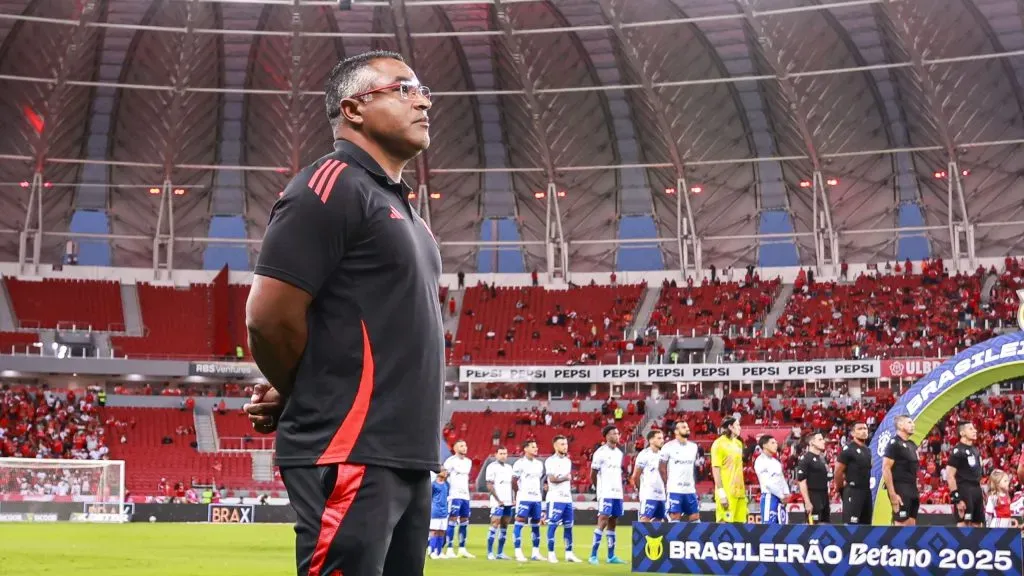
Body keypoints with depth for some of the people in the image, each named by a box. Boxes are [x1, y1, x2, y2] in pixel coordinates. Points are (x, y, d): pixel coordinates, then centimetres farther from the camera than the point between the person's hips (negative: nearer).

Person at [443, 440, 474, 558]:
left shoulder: (468, 462, 16)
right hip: (455, 495, -7)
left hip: (465, 495, 7)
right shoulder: (451, 461, -7)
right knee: (452, 521, -9)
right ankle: (450, 550, -8)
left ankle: (462, 549, 12)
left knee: (464, 522, 7)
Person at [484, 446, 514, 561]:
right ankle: (490, 552, -7)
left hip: (508, 502, 7)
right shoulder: (492, 467, -5)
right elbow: (489, 486, -9)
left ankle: (500, 553, 10)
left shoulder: (509, 467, 16)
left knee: (504, 526, 6)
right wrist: (498, 500, -13)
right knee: (495, 525, -10)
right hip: (497, 502, -7)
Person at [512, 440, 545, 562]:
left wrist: (537, 492, 13)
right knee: (519, 524, -7)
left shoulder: (539, 464, 12)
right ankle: (518, 553, -6)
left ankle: (535, 553, 14)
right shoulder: (520, 463, -7)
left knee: (536, 525, 8)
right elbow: (514, 482, -2)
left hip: (537, 498, 6)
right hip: (524, 498, -6)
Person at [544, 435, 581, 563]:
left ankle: (569, 554, 11)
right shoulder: (550, 461, -8)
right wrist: (566, 478, -6)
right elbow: (552, 479, -18)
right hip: (555, 499, -7)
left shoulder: (568, 461, 15)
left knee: (568, 526, 7)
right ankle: (551, 554, 0)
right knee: (552, 525, -4)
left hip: (567, 498, 7)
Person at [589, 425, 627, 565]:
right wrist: (601, 489, 5)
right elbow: (593, 475, -3)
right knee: (603, 522, -10)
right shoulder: (600, 452, -8)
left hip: (618, 493, 7)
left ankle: (611, 556, 12)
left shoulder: (619, 453, 14)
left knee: (612, 523, 8)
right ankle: (593, 555, -7)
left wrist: (620, 488, 12)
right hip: (606, 494, -7)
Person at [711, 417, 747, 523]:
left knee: (740, 522, 6)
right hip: (726, 492, -8)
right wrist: (721, 492, -18)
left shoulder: (739, 443, 16)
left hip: (739, 490, 8)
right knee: (724, 522, -8)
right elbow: (715, 469, -12)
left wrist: (743, 489, 16)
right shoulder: (719, 443, -7)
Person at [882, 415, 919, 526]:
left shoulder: (912, 445, 17)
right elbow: (886, 469, -17)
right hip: (900, 490, -9)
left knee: (911, 524, 9)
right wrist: (893, 494, -22)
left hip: (912, 490, 9)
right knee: (900, 524, -11)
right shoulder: (894, 443, -10)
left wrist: (916, 490, 16)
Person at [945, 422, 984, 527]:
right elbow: (950, 476, -15)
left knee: (978, 525, 10)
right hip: (964, 491, -9)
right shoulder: (957, 451, -10)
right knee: (963, 524, -11)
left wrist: (981, 494, 20)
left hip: (976, 490, 9)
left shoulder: (975, 450, 17)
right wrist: (956, 498, -20)